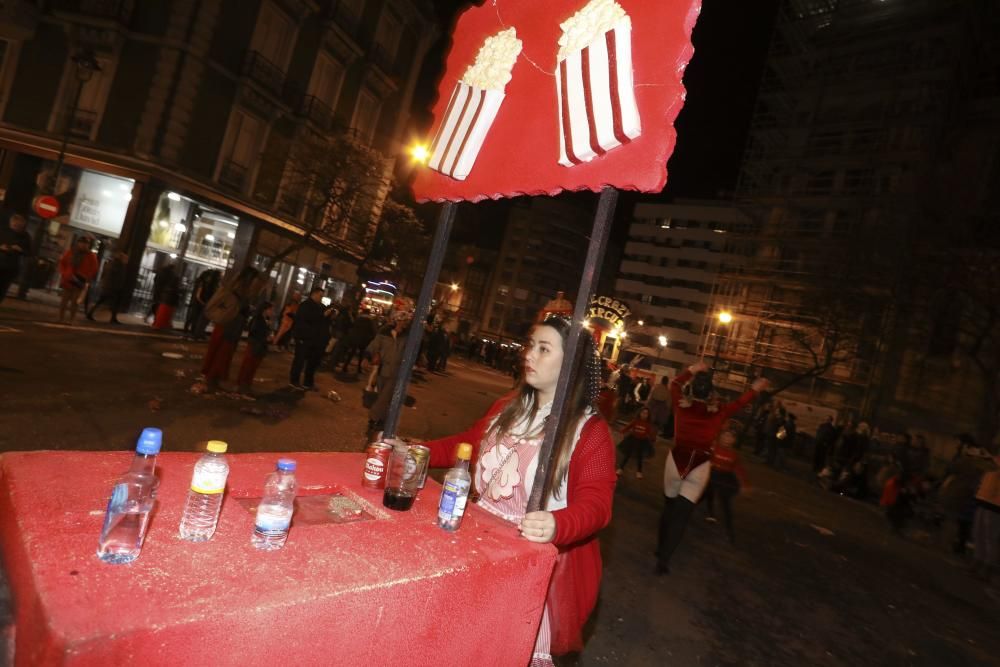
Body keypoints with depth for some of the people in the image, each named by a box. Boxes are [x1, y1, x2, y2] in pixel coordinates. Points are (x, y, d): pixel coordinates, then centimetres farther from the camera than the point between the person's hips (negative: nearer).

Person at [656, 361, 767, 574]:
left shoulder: (681, 405, -9)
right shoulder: (719, 413, -8)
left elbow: (674, 384, 12)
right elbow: (740, 402, 12)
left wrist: (692, 370, 17)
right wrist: (755, 389, 28)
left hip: (676, 460, 1)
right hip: (700, 465, -1)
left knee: (669, 506, 19)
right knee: (682, 513, 2)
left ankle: (661, 548, 32)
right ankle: (664, 558, -4)